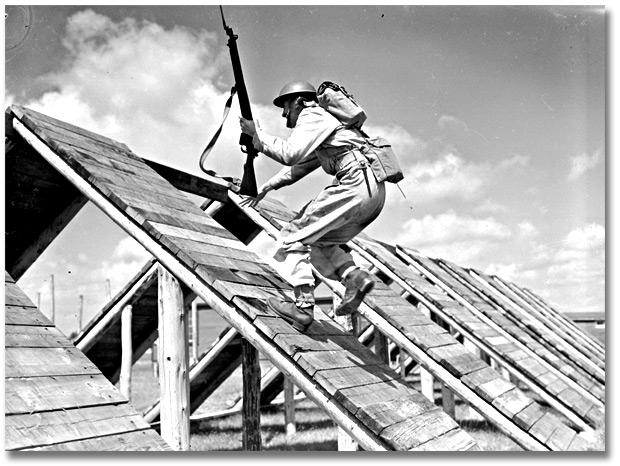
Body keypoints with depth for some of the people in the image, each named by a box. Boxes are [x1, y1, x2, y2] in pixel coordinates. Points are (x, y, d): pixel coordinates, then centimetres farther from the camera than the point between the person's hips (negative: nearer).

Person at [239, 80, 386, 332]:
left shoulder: (311, 116, 3)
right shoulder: (323, 122, 33)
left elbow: (290, 153, -12)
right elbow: (299, 167, 40)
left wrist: (256, 134, -2)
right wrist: (267, 186, 34)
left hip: (356, 183, -9)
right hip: (374, 191, 10)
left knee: (295, 235, -3)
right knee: (318, 240, 20)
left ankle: (303, 306, -9)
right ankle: (355, 277, -1)